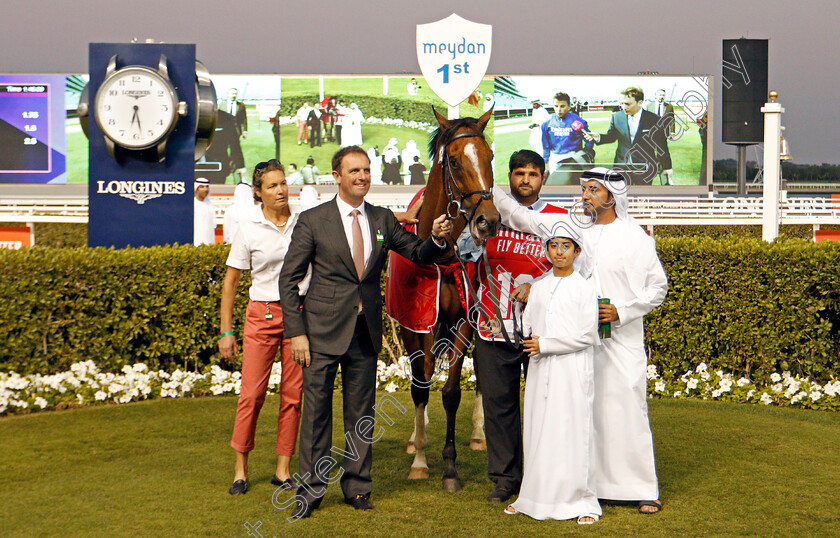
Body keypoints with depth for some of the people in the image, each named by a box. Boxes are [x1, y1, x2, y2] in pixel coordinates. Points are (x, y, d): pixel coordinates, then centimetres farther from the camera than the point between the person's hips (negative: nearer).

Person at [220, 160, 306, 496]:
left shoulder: (304, 223, 2)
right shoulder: (249, 229, -2)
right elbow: (231, 282, 2)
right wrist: (226, 332, -1)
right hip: (262, 315, -2)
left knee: (293, 393, 3)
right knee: (252, 393, -4)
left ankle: (283, 469, 13)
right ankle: (241, 470, 10)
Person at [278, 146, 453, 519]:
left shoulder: (383, 220, 7)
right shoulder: (312, 220, -3)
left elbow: (418, 255, 12)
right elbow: (289, 279, -3)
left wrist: (437, 239, -11)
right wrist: (296, 333, -10)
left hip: (366, 332, 3)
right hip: (324, 331, -3)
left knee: (361, 412, 11)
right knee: (316, 411, 3)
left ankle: (357, 486, 23)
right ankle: (311, 489, 14)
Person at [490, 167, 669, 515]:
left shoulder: (635, 238, 0)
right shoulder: (572, 227, 8)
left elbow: (658, 287, 3)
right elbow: (522, 218, 10)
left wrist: (621, 311, -9)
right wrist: (487, 189, 3)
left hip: (621, 338, -3)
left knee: (626, 410, -3)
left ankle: (643, 490, 6)